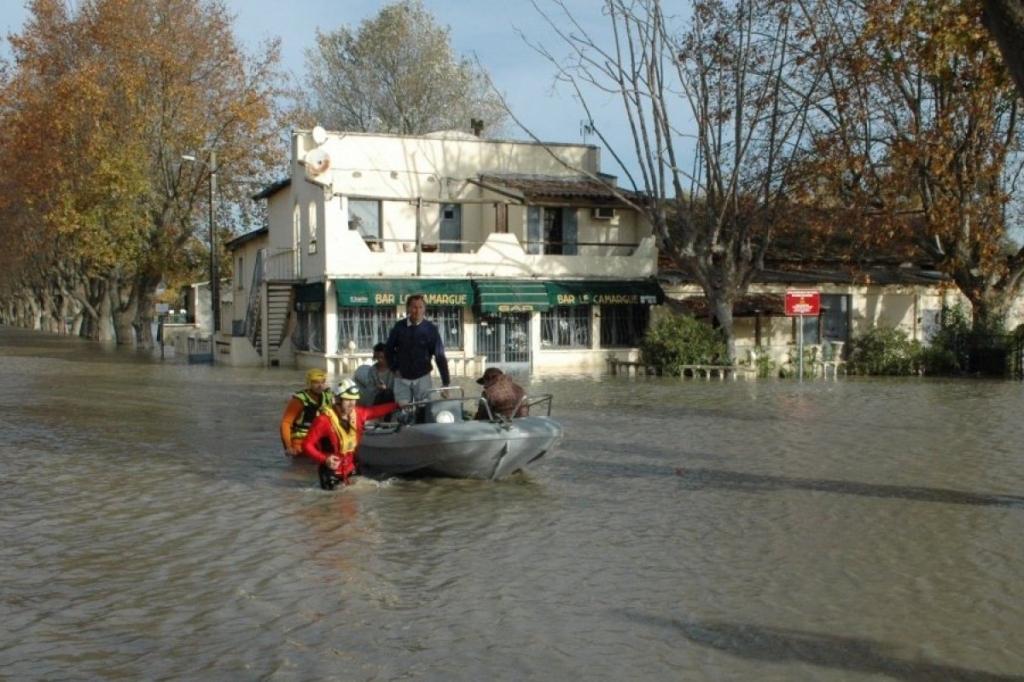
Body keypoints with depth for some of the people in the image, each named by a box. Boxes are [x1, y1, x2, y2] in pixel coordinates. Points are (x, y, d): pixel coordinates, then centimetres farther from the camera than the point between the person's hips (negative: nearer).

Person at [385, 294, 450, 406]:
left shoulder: (430, 329, -7)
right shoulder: (399, 327, -3)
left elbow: (440, 356, -9)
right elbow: (388, 349, 12)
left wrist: (446, 382, -14)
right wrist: (394, 369, 2)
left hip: (422, 378, -1)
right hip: (402, 379, 1)